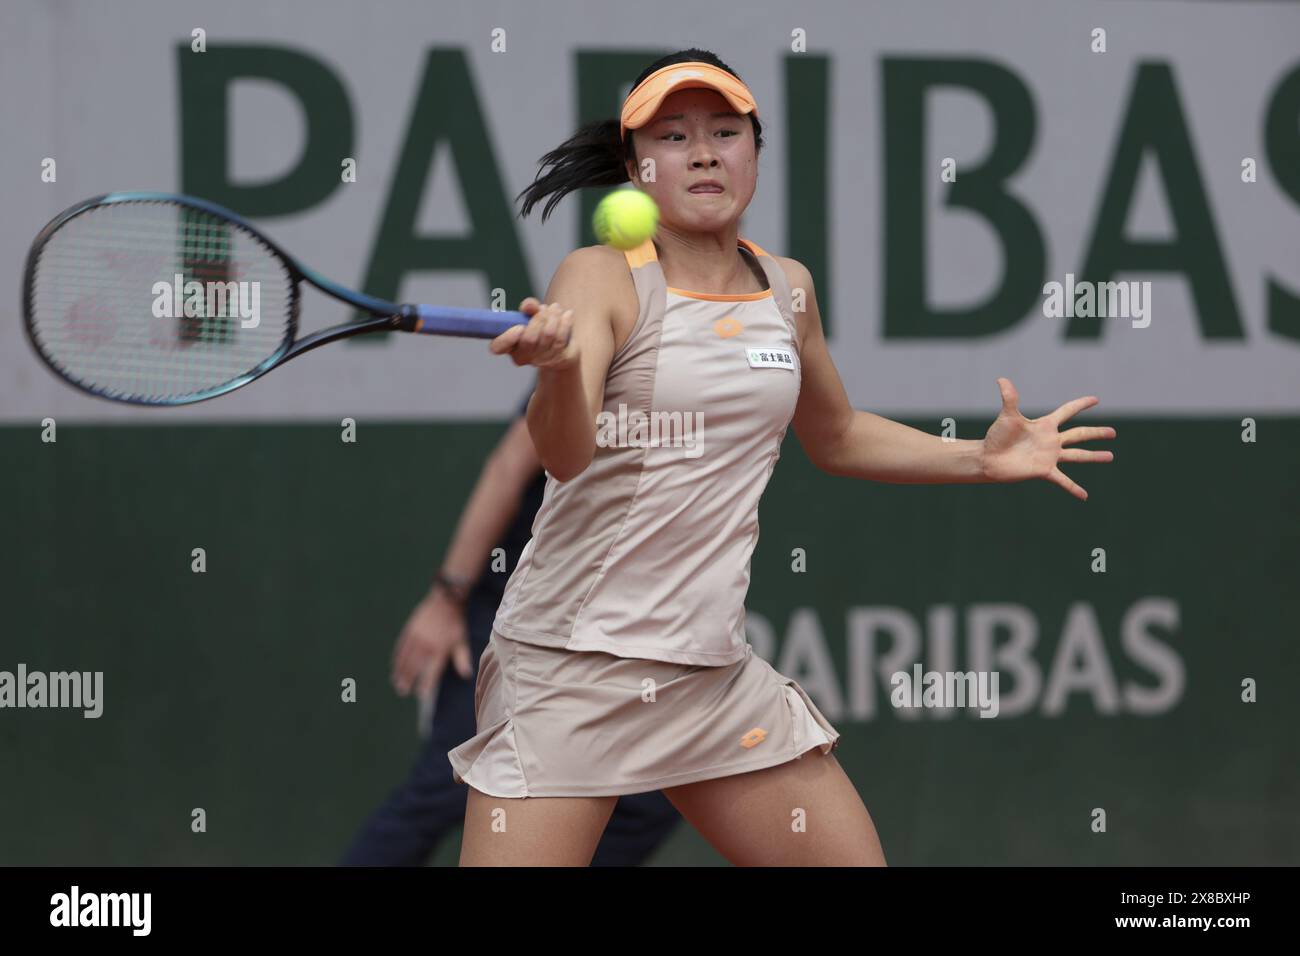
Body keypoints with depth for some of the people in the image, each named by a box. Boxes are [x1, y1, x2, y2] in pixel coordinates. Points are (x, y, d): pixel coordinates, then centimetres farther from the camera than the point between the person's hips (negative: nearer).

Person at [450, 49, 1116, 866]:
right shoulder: (601, 278, -10)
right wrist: (559, 364, -47)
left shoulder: (787, 290, 8)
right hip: (568, 674, -5)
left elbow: (834, 437, 26)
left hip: (716, 673, 6)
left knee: (854, 858, 3)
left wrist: (982, 459, 14)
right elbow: (564, 453, -26)